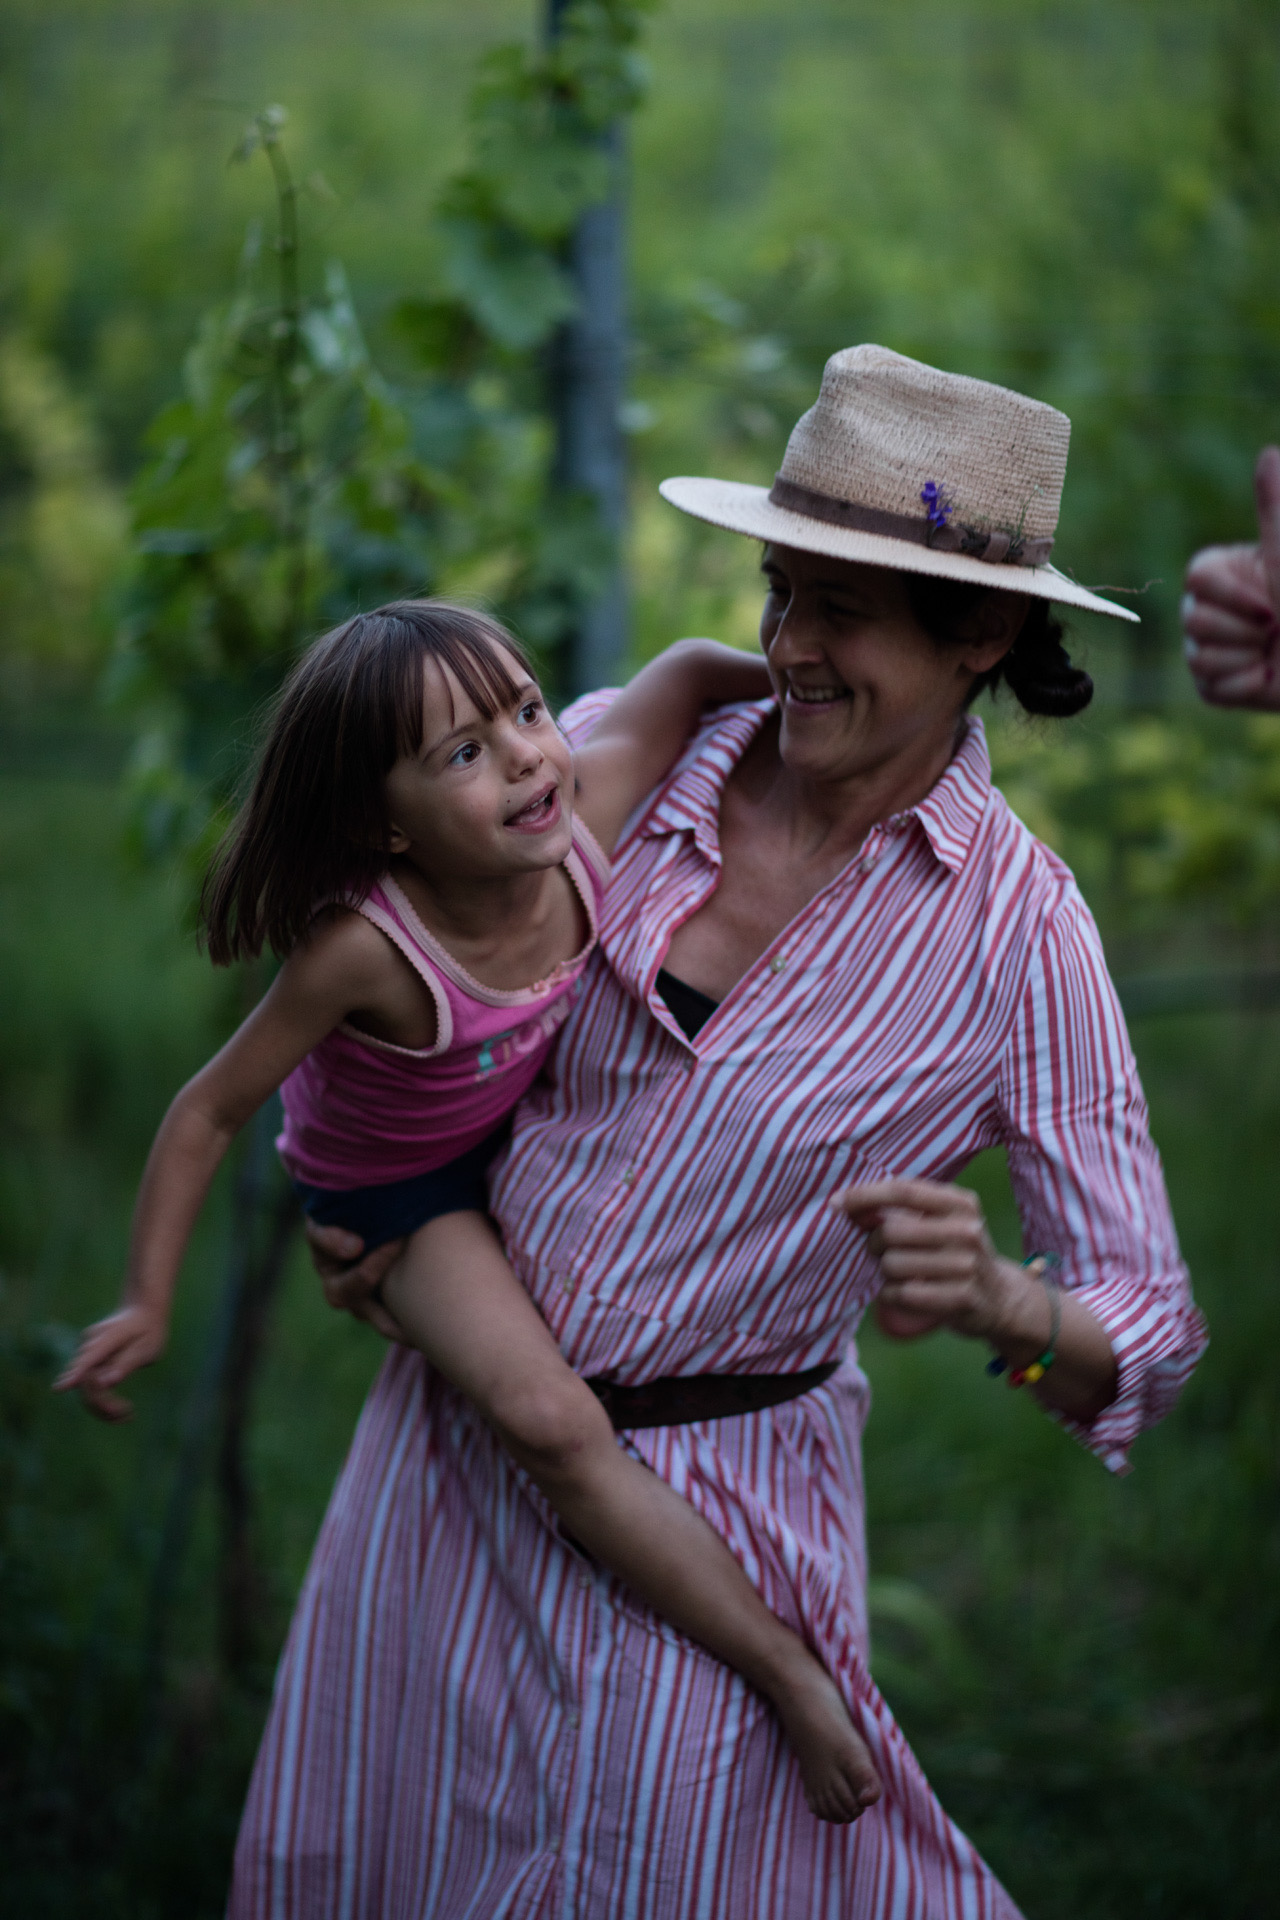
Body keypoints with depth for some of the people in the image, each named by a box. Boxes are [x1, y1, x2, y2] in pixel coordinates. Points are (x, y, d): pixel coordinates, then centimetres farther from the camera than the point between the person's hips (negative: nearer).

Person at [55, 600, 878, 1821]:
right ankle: (794, 1681, -12)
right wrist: (147, 1303, -23)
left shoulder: (583, 814, -29)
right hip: (398, 1188, -6)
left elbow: (687, 670, -10)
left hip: (529, 1122, 6)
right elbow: (211, 1110, -27)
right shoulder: (366, 951, -40)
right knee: (552, 1423, -23)